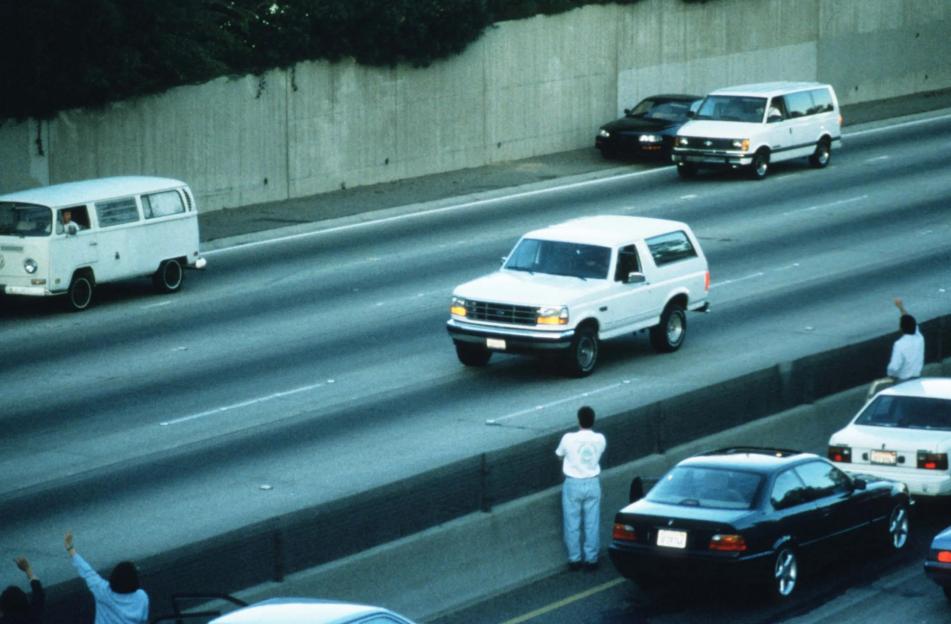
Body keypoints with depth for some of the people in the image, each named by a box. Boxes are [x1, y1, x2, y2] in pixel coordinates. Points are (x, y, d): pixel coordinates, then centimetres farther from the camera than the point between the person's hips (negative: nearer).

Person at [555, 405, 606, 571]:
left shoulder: (569, 438, -15)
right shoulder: (600, 439, -8)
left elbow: (559, 455, 3)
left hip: (573, 484, -2)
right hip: (592, 483, 2)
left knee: (572, 524, 9)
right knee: (592, 524, 9)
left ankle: (575, 559, 14)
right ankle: (591, 559, 13)